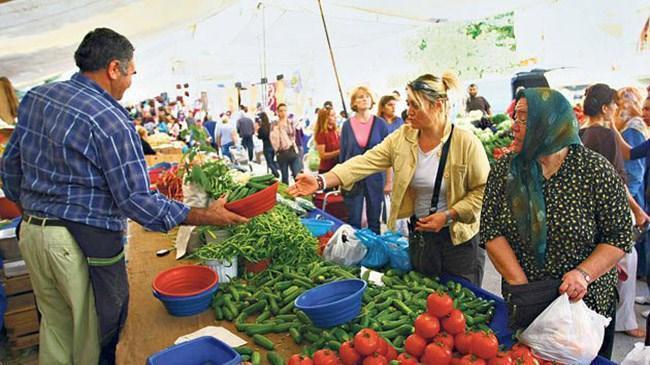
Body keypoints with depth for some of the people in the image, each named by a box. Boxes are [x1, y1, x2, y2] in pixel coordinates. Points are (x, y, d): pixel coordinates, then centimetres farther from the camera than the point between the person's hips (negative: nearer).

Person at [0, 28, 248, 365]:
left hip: (31, 232, 8)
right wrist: (206, 217, -16)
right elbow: (136, 200, -21)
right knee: (96, 336, 12)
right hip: (84, 244, -8)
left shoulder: (34, 97, 5)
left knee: (54, 325, 24)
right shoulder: (110, 120, -19)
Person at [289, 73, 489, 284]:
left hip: (459, 238, -3)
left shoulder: (466, 142, -15)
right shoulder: (402, 138, -4)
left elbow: (483, 189, -11)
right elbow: (366, 162, -15)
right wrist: (322, 181, -26)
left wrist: (448, 216, -20)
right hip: (419, 234, 4)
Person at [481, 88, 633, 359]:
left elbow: (620, 236, -9)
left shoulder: (596, 170, -12)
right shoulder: (504, 169, -6)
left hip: (586, 303, -2)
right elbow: (490, 230, -10)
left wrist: (584, 273, -24)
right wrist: (520, 285, -18)